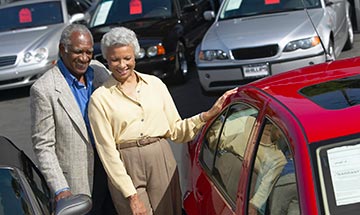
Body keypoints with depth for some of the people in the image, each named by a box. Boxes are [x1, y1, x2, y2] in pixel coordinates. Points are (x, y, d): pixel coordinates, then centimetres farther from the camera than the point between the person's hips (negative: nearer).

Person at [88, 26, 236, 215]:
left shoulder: (155, 84, 8)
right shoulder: (100, 98, -2)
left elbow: (175, 131, 8)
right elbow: (107, 151, -6)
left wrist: (209, 114, -6)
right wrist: (131, 195, -11)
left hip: (162, 163, 3)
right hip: (125, 170, -3)